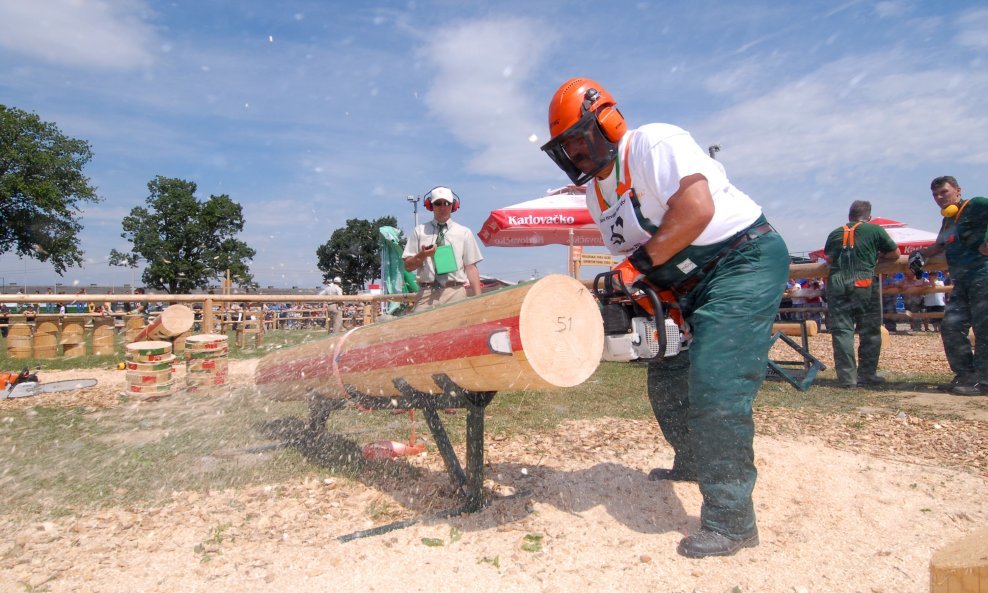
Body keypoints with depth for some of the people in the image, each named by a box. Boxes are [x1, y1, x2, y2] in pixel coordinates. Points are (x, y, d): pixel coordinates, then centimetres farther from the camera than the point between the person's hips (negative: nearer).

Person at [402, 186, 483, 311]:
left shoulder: (464, 233, 11)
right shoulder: (420, 231, 11)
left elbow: (471, 267, 6)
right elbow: (408, 266, 11)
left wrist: (478, 300, -4)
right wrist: (422, 255, -10)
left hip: (455, 293, 0)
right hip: (426, 293, 0)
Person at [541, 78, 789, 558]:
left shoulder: (653, 144, -16)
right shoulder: (596, 193, 10)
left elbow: (696, 209, -30)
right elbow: (633, 255, 10)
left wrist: (639, 264, -25)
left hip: (745, 260, -9)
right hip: (692, 284, 9)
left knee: (715, 386, -18)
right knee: (667, 380, 15)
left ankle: (731, 521, -6)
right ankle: (692, 462, 41)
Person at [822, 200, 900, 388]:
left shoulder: (835, 233, 17)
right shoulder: (875, 230, 9)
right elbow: (895, 254, 14)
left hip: (836, 283, 2)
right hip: (864, 282, -2)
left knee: (842, 330, 2)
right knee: (870, 331, 10)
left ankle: (847, 378, 2)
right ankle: (867, 374, 13)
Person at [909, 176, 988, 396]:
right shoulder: (948, 221, 21)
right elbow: (940, 246, 35)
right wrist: (920, 253, 20)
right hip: (962, 282, 9)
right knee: (951, 326, 2)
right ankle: (965, 375, 9)